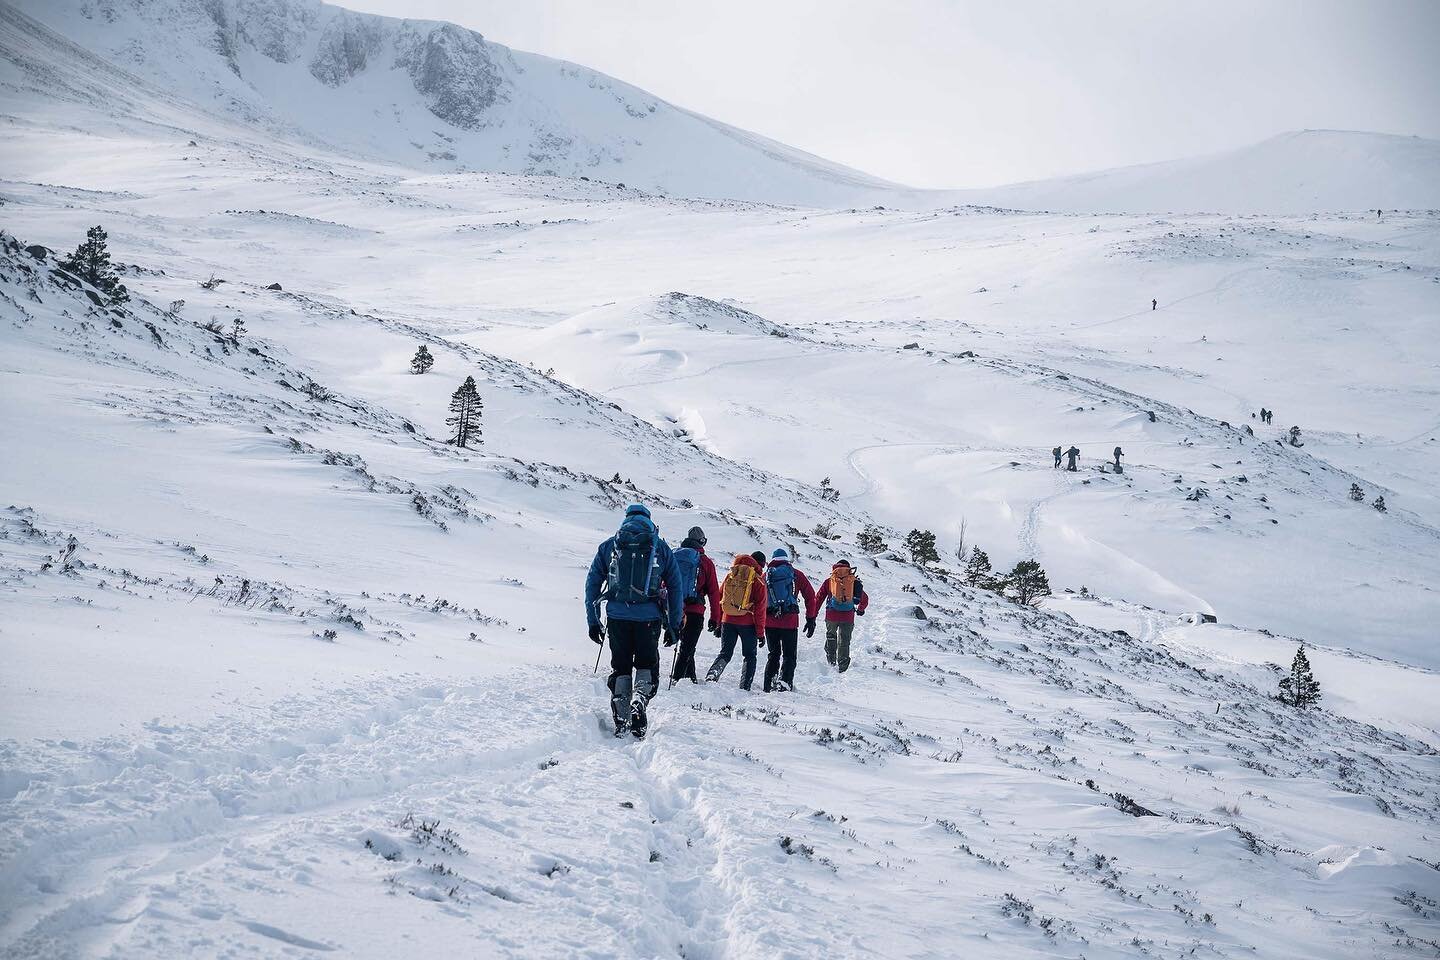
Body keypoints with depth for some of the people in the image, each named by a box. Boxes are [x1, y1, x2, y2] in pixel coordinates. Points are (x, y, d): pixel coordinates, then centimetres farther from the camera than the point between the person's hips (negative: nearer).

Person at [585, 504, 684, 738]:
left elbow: (592, 584, 10)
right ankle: (639, 701, -17)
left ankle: (621, 720, 0)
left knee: (620, 667, 11)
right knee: (647, 664, 11)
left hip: (617, 616, 1)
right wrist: (675, 623, 14)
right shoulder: (661, 547, 11)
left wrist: (593, 621, 13)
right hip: (649, 616, -1)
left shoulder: (608, 546, 12)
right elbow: (676, 587, 9)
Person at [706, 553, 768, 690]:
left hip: (727, 621, 3)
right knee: (750, 656, 11)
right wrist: (760, 632, -2)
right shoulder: (758, 580, -5)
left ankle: (711, 676, -12)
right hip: (747, 624, -3)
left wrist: (718, 624, 16)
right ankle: (744, 687, 1)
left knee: (725, 653, 12)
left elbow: (719, 600, 11)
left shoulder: (729, 576, 8)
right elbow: (760, 608, -6)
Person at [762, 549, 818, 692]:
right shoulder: (796, 575, 6)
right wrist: (811, 619, 8)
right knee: (789, 656, 4)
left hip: (770, 622, 2)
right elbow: (810, 596, 4)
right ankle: (785, 681, -16)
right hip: (790, 622, -2)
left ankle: (769, 686, 11)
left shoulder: (765, 576, 10)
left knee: (773, 655, 16)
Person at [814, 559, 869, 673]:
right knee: (844, 642, 11)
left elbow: (818, 598, 4)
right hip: (848, 616, 0)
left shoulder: (829, 581, 6)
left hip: (832, 615, 0)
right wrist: (860, 610, 39)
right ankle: (842, 666, 5)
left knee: (831, 636, 25)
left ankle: (831, 660, 21)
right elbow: (864, 599, 19)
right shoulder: (854, 582, 9)